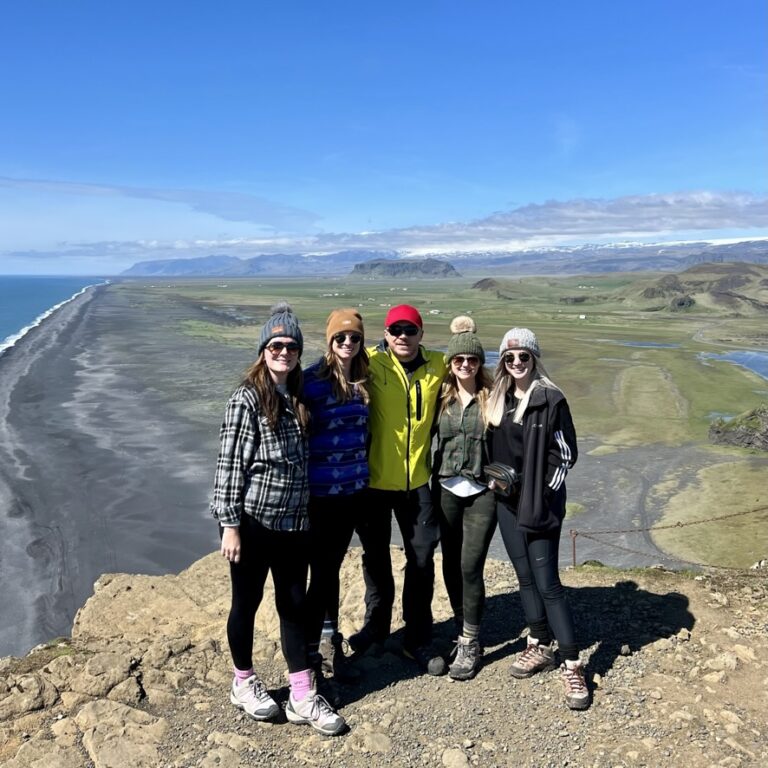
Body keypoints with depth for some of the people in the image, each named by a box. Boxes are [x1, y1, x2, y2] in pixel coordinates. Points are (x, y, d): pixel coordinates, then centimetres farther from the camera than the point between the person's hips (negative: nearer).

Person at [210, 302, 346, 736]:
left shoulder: (298, 398, 8)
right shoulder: (247, 399, -11)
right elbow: (230, 464, -13)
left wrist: (307, 513, 16)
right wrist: (230, 525, -14)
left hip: (295, 523, 6)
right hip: (253, 522, -6)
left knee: (295, 606, 10)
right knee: (247, 603, 11)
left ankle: (303, 697, 20)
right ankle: (244, 684, 32)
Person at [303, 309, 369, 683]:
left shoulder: (363, 381, 6)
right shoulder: (312, 381, -12)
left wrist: (363, 468, 14)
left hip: (353, 488, 5)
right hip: (320, 491, -5)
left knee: (331, 566, 16)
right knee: (322, 570, 2)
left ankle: (330, 642, 29)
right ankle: (310, 650, 17)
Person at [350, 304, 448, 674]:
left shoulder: (438, 365, 0)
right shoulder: (372, 362, -9)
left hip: (417, 480, 2)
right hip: (375, 479, -1)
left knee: (421, 560, 8)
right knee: (376, 556, 17)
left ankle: (417, 639, 26)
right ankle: (376, 624, 39)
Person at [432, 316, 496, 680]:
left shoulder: (491, 397, -4)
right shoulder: (441, 397, 3)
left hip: (481, 492, -3)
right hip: (446, 490, 3)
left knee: (470, 567, -5)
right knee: (451, 565, 9)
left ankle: (470, 644, 10)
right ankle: (462, 630, 28)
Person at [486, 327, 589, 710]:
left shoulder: (551, 399, -9)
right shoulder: (497, 398, 7)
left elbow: (565, 454, -7)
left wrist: (542, 491, -9)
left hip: (540, 503, -6)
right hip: (507, 499, 6)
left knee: (547, 582, -6)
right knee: (525, 576, 14)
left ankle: (571, 665, 4)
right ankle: (539, 645, 29)